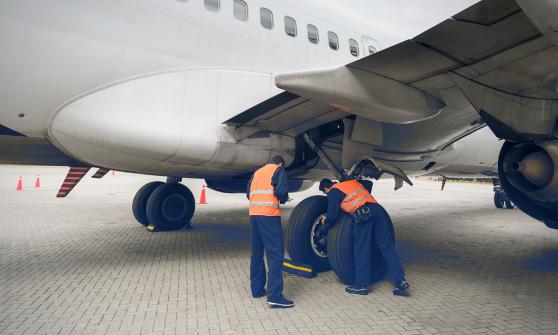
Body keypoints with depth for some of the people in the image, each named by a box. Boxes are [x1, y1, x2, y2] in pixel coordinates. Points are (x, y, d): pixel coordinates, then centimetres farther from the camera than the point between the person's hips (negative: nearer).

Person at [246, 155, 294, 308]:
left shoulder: (257, 172, 22)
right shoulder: (279, 170, 4)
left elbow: (248, 193, 19)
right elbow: (281, 191, -11)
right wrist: (283, 199, 9)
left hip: (254, 214, 7)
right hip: (269, 215, -7)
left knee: (257, 253, 14)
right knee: (275, 254, -7)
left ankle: (257, 289, 20)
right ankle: (274, 295, -12)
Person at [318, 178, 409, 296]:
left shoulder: (333, 192, 10)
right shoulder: (352, 182, 30)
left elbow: (332, 215, 6)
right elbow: (369, 184, 42)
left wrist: (324, 230, 20)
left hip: (362, 214, -6)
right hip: (376, 207, 6)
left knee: (361, 250, 3)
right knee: (387, 246, 7)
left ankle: (361, 285, 10)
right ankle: (400, 281, 4)